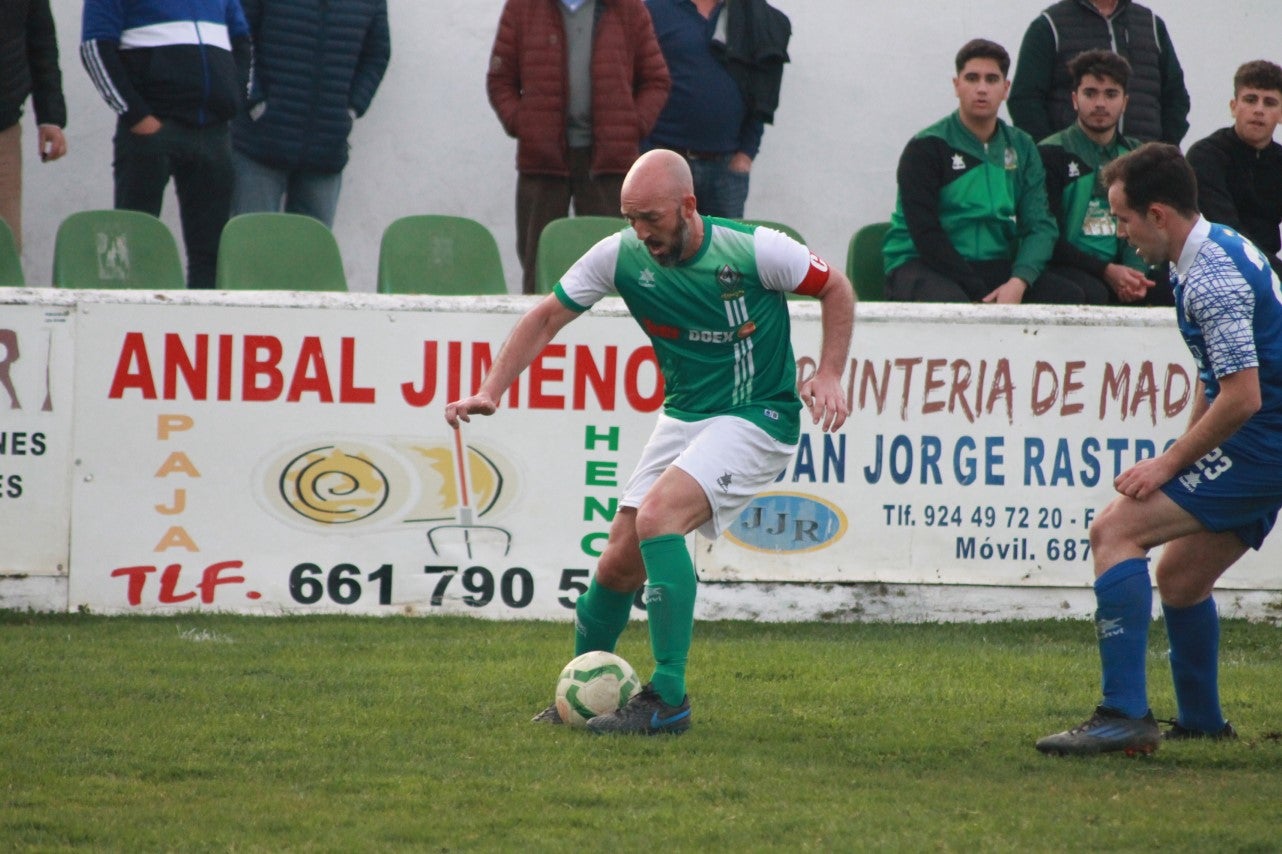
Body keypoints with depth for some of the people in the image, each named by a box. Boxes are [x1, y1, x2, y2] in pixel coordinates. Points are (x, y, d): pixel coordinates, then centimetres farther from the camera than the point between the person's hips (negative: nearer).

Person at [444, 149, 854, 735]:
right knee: (619, 565, -1)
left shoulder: (756, 251, -19)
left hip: (758, 418, -5)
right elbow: (546, 318, 3)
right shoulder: (620, 257, -8)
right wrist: (489, 392, -8)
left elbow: (835, 288, -2)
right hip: (683, 417, 6)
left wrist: (829, 374, -14)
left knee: (657, 516, -28)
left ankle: (668, 700, -25)